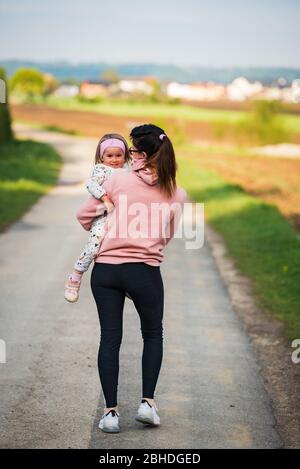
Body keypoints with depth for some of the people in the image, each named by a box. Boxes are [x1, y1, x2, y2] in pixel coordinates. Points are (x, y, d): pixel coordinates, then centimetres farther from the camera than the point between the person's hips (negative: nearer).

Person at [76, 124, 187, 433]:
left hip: (105, 269, 0)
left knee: (110, 337, 8)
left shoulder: (118, 181, -3)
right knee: (153, 334, 21)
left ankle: (110, 411, 6)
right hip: (145, 271, 0)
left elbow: (84, 215, 5)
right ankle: (147, 402, 11)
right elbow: (167, 236, 10)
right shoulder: (176, 195, 0)